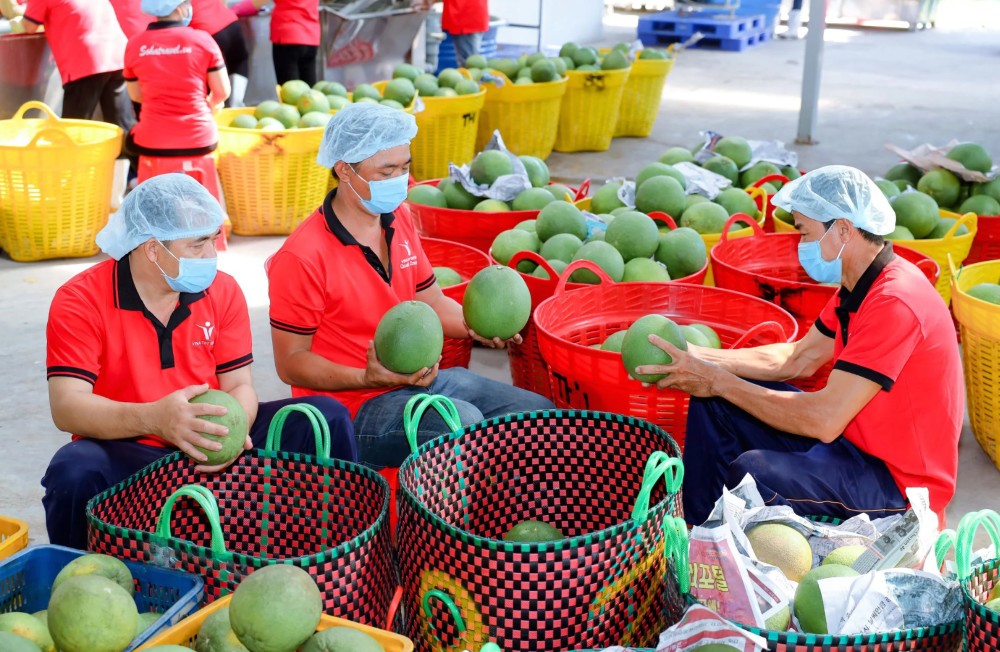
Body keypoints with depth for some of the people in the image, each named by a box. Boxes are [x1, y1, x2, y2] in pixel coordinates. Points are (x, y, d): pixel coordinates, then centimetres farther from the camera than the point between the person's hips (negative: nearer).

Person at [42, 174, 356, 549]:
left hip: (210, 452, 4)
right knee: (74, 471, -37)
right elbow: (66, 407, -20)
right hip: (127, 454, -3)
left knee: (326, 418, -10)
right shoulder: (80, 302, -12)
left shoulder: (223, 291, 0)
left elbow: (239, 386, 1)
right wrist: (153, 418, -38)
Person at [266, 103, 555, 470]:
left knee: (541, 413, -3)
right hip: (354, 406, -8)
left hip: (418, 377, 8)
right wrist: (370, 378, -27)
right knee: (464, 423, -33)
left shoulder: (399, 220, 6)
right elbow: (291, 363, -13)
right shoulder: (302, 258, -18)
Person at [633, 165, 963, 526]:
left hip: (901, 482, -10)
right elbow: (797, 358, 11)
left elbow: (825, 420, -30)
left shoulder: (894, 302, -27)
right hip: (855, 440, 10)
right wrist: (698, 358, -1)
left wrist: (719, 381, -21)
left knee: (753, 472, -33)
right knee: (712, 402, 6)